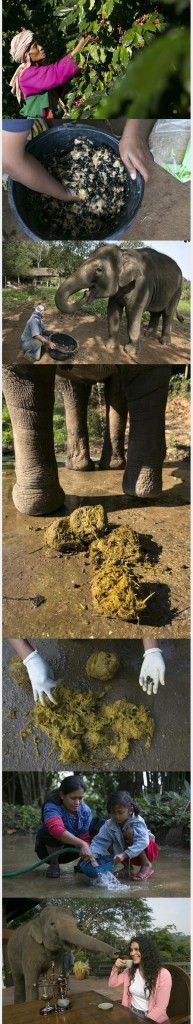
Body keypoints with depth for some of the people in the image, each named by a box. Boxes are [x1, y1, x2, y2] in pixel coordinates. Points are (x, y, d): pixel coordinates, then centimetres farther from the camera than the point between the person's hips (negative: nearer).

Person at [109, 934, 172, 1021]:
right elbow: (112, 984, 13)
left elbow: (160, 1007, -14)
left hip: (151, 1019, -5)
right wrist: (116, 968, -3)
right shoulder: (130, 970, 7)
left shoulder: (163, 974, -13)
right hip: (131, 1014, 5)